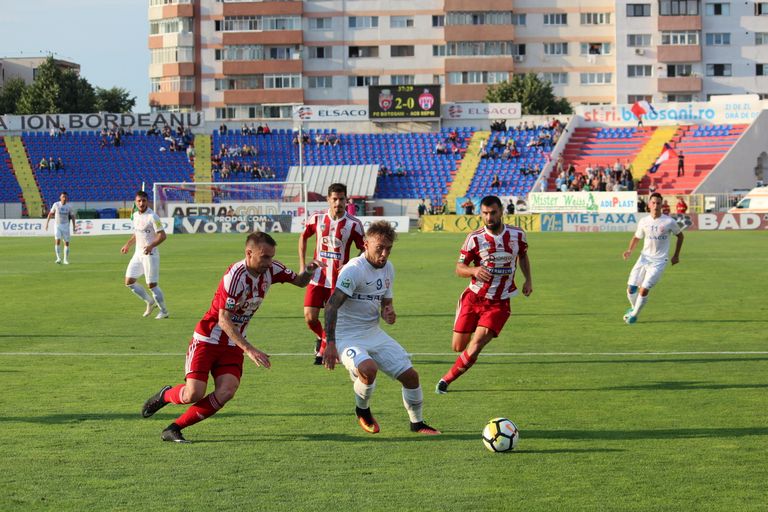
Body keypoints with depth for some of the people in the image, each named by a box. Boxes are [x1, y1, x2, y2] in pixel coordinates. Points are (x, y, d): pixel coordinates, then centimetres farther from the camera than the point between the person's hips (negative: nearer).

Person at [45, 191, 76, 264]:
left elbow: (72, 216, 5)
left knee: (66, 242, 1)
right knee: (57, 241, -17)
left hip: (66, 226, 1)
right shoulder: (56, 204, -5)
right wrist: (47, 223, 3)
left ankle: (66, 260, 12)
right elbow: (50, 213, 6)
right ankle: (59, 258, -16)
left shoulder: (69, 206, -2)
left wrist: (73, 227, -1)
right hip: (57, 225, -1)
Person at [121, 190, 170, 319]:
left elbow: (162, 235, -20)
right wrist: (128, 244, 19)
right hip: (138, 254, 8)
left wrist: (151, 246, -33)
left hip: (150, 254, -8)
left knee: (152, 284, -6)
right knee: (129, 282, 5)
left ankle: (164, 311, 11)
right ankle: (150, 302, 22)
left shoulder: (152, 217, -15)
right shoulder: (135, 215, 9)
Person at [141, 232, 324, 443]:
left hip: (233, 345, 6)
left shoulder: (271, 269, -4)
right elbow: (223, 320, -26)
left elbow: (299, 281, 11)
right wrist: (249, 350, -32)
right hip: (207, 340, -6)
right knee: (194, 394, -17)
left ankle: (173, 429, -5)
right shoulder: (235, 276, -25)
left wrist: (308, 272, -14)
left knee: (226, 392, -17)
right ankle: (165, 395, 20)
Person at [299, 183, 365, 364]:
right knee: (310, 318, -3)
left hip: (339, 280, -2)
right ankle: (322, 337, 29)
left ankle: (322, 351, 19)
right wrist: (302, 267, 10)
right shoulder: (316, 218, -1)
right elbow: (303, 238, 16)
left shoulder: (354, 224, -9)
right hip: (317, 277, 2)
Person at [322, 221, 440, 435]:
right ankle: (362, 410, -2)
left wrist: (389, 314, -6)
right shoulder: (354, 269, -21)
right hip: (348, 336, -7)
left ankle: (417, 423, 26)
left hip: (374, 334, 7)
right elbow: (331, 306, -27)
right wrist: (330, 344, -36)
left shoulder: (388, 268, 5)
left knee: (410, 375, 2)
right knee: (369, 369, -34)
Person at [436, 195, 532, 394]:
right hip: (473, 298, 0)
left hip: (499, 303, 0)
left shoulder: (517, 234, -1)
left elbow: (523, 255, 20)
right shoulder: (475, 238, -8)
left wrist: (528, 280, 8)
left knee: (475, 346, -16)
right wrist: (474, 270, -26)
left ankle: (446, 380, 1)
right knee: (458, 346, 4)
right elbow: (459, 268, -5)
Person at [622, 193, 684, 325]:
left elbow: (680, 236, 9)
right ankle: (634, 308, 30)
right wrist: (630, 250, -3)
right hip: (644, 258, 3)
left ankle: (634, 314, 8)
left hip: (658, 262, -3)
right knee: (631, 288, -1)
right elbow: (637, 237, 15)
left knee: (644, 290, -14)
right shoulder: (643, 221, 1)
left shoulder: (669, 222, -8)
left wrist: (676, 255, 6)